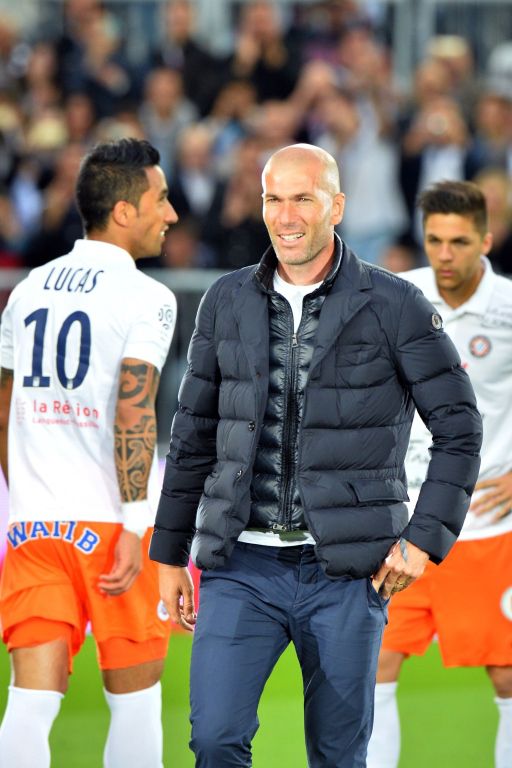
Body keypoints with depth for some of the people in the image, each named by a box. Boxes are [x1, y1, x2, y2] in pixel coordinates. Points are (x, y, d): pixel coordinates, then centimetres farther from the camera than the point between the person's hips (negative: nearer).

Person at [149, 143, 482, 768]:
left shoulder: (394, 306, -3)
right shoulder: (227, 302, 7)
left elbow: (459, 427, 2)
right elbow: (194, 435, 14)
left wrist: (426, 537, -8)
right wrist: (169, 552, 13)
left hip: (347, 572, -2)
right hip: (242, 564, 2)